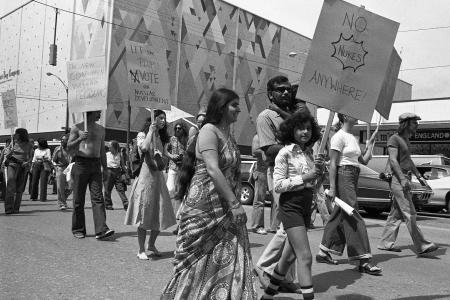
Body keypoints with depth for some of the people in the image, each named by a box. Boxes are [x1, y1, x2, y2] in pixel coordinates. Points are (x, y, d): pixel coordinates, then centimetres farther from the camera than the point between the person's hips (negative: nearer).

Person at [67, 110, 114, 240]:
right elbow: (69, 147, -1)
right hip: (80, 164, -3)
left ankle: (101, 230, -16)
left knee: (98, 198, -8)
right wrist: (80, 139, -19)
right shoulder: (77, 128, 2)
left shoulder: (101, 129, 14)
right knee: (79, 199, 4)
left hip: (95, 165, 3)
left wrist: (105, 169, 15)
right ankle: (78, 229, 17)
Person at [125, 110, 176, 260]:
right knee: (144, 214, -3)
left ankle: (151, 244, 27)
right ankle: (141, 250, 7)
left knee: (160, 214, 9)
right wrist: (151, 131, -18)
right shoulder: (143, 135, -5)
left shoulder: (161, 137, 15)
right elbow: (144, 148, -29)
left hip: (159, 177, 7)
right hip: (146, 176, -7)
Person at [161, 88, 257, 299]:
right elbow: (213, 170, -22)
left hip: (225, 208, 8)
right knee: (202, 262, 3)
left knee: (232, 258, 8)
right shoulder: (209, 131, -12)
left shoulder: (228, 134, 14)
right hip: (205, 206, -8)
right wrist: (234, 203, -22)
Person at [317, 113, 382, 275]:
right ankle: (364, 260, -9)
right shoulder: (339, 137, -8)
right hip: (343, 176, -10)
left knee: (340, 216, 11)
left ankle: (324, 252, 20)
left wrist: (371, 142, 12)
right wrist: (332, 187, -18)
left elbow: (364, 160, 18)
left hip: (353, 177, 10)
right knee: (353, 217, -10)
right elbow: (333, 163, -13)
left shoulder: (352, 138, 19)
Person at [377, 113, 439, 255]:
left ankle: (386, 243, 14)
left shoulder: (406, 140, 19)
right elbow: (393, 160, -19)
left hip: (405, 180, 10)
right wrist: (402, 179, -28)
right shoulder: (394, 139, -9)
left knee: (396, 214, 9)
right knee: (410, 214, -8)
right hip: (398, 180, -10)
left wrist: (419, 176, 25)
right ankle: (422, 246, -6)